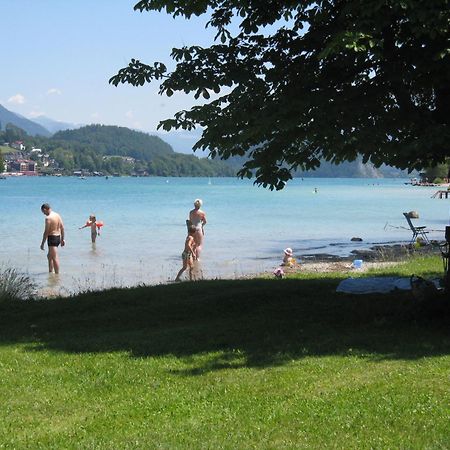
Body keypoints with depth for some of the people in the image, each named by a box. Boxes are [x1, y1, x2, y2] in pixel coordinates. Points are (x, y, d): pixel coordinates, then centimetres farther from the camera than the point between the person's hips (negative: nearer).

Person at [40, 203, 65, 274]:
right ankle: (50, 271, 31)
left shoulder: (48, 218, -16)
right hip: (58, 237, 9)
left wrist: (42, 243, -12)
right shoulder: (57, 215, 9)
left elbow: (46, 232, -17)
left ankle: (57, 274, -4)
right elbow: (62, 228, 12)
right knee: (49, 255, 23)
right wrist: (62, 239, 18)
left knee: (55, 258, -6)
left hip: (52, 237, -9)